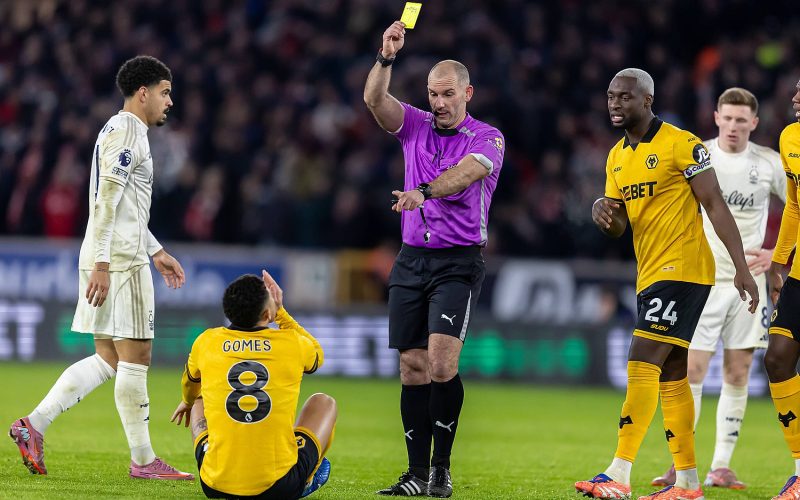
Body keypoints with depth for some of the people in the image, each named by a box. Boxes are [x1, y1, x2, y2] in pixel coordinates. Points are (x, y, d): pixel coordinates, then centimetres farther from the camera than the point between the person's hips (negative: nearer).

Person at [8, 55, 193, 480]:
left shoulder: (121, 131, 21)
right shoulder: (126, 131, -11)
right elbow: (106, 202, -19)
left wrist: (156, 252, 29)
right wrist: (102, 264, -23)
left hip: (107, 261, 10)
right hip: (120, 261, -10)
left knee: (108, 358, 10)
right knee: (135, 357, -5)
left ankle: (34, 425, 5)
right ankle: (143, 460, -1)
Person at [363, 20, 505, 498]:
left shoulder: (487, 139, -3)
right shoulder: (415, 125, 10)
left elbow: (463, 173, -24)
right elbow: (375, 99, -7)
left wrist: (425, 192, -43)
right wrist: (386, 58, -25)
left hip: (459, 261, -4)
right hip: (413, 258, 5)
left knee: (442, 363, -18)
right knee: (413, 368, 2)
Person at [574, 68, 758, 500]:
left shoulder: (681, 145, -10)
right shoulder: (617, 157, 14)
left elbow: (714, 205, -11)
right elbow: (619, 226, 16)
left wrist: (741, 267, -15)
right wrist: (603, 213, -9)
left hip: (682, 269, -9)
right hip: (650, 275, 9)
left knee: (642, 363, -16)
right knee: (671, 376, 10)